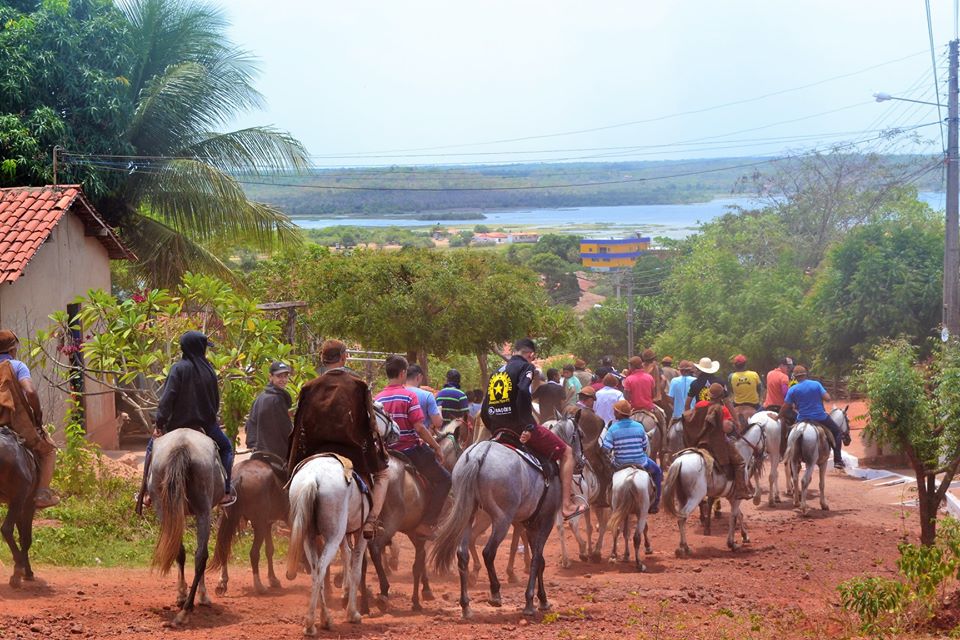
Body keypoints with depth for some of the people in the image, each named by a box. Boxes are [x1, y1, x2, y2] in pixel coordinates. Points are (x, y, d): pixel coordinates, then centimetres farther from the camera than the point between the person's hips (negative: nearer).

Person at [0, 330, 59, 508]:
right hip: (18, 424, -5)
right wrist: (38, 414, -6)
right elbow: (30, 392, -21)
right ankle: (42, 493, 2)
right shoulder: (17, 366, -4)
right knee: (48, 451, 18)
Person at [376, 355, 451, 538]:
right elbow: (419, 427, -19)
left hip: (390, 452, 7)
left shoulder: (378, 398, 2)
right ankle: (426, 523, -4)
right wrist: (437, 447, -8)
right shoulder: (408, 395, -14)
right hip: (412, 451, -7)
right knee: (444, 479, 7)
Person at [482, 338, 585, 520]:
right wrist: (528, 426, -22)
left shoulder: (497, 372, 19)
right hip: (520, 428, -7)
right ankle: (567, 506, -1)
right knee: (566, 452, 7)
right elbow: (523, 391, -24)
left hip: (499, 431, 7)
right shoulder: (526, 367, -3)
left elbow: (485, 411, 17)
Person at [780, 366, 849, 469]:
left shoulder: (792, 390, -6)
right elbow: (827, 398, -10)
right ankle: (837, 460, 13)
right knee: (836, 431, 21)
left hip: (802, 420, 0)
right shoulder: (816, 384, -6)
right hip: (820, 417, 0)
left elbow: (785, 407, -5)